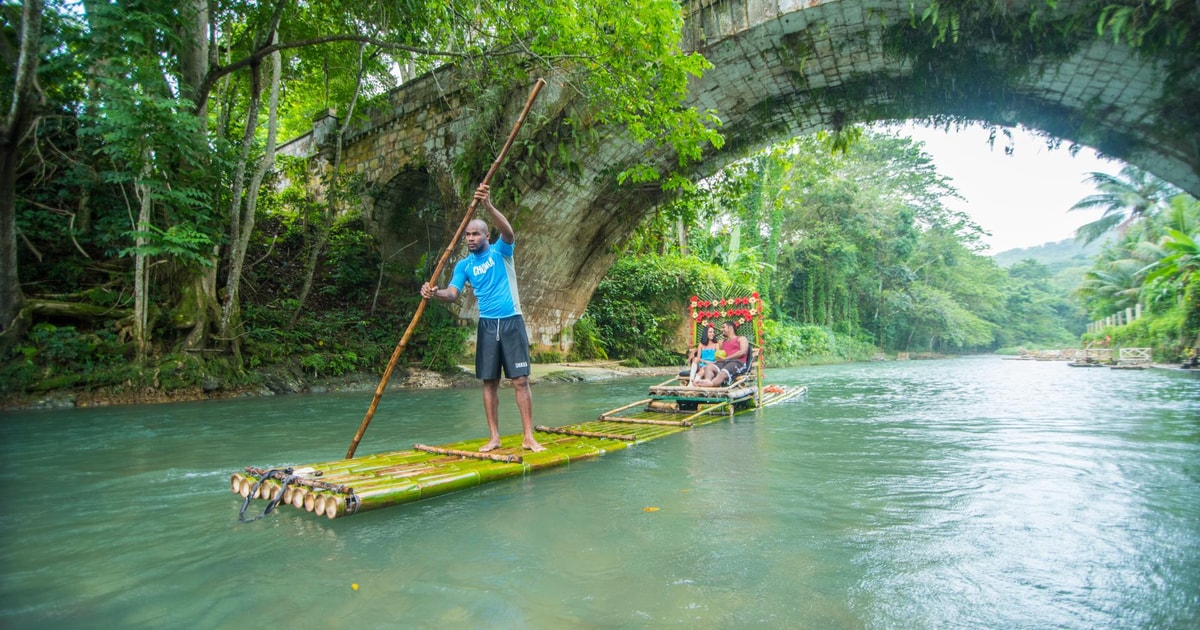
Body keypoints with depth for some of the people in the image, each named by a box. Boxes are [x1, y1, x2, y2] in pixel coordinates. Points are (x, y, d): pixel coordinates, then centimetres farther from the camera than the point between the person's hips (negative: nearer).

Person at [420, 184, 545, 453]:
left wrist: (488, 206, -36)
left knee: (520, 380, -4)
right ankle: (494, 437, 13)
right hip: (487, 325, 3)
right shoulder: (463, 265, 9)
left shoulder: (500, 251, 0)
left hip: (512, 322, -3)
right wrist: (435, 292, -25)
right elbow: (452, 293, -3)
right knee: (489, 382, 4)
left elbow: (508, 232, -22)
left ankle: (528, 437, 0)